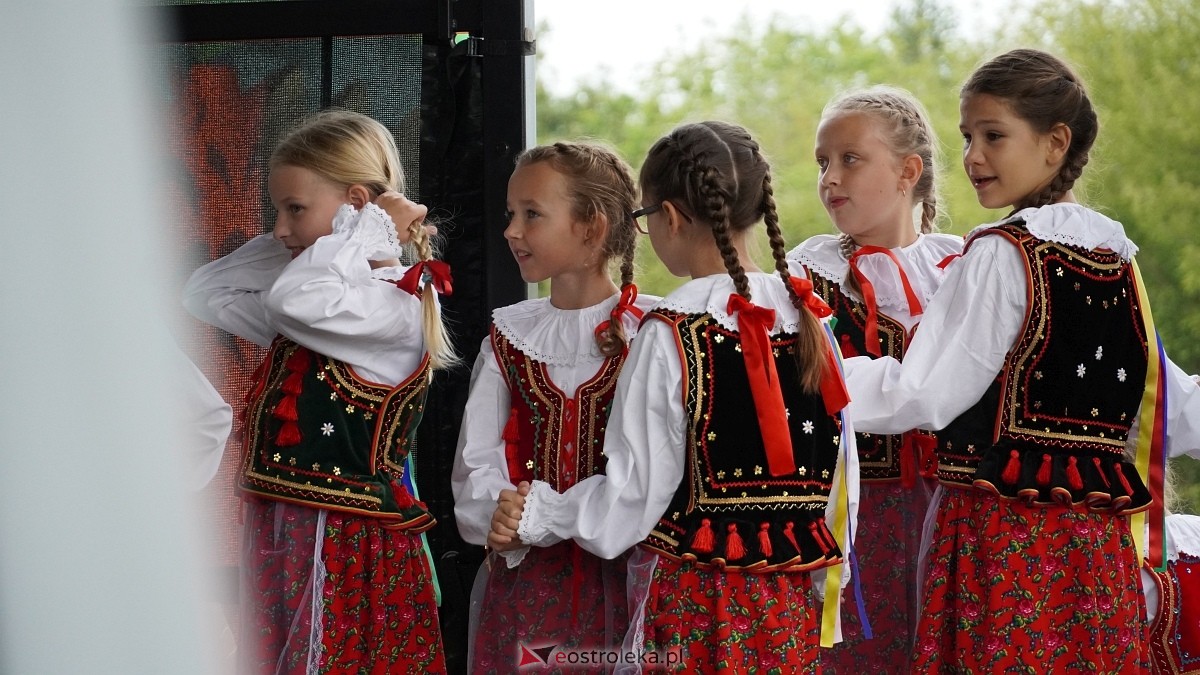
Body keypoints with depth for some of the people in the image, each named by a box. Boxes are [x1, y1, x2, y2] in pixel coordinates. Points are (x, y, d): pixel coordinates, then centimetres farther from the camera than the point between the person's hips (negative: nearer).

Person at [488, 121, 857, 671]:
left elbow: (636, 493, -9)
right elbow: (841, 474, 7)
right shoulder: (807, 318, 3)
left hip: (691, 604, -5)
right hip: (789, 604, 5)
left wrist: (536, 515, 6)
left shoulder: (671, 334, -12)